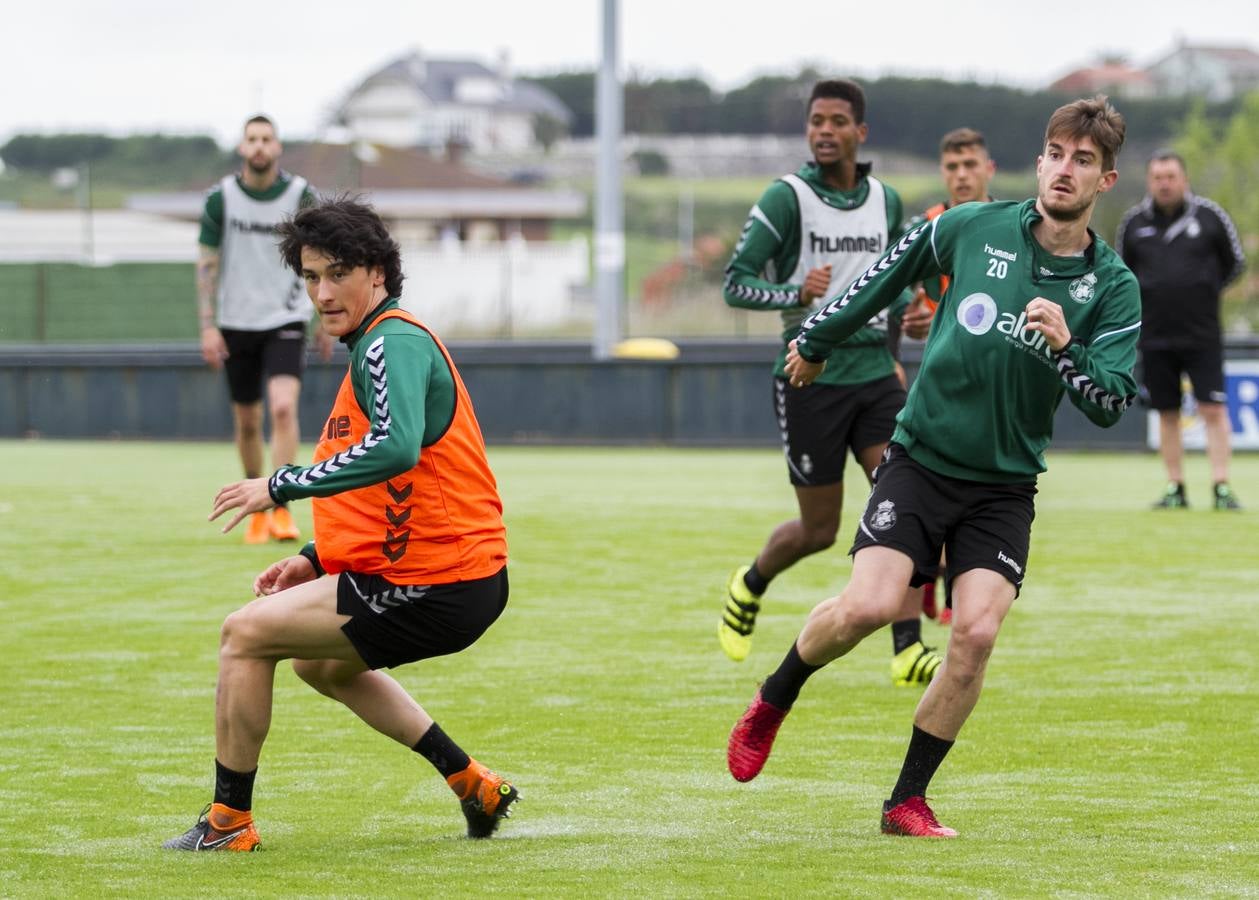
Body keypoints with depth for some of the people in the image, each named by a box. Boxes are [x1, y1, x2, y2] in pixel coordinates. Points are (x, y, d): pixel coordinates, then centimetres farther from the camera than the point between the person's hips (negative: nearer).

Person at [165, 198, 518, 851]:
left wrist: (284, 485, -28)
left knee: (246, 633, -5)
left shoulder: (392, 343, -15)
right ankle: (473, 785, 31)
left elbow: (396, 448, -35)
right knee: (319, 661, 33)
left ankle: (228, 821, 5)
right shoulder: (377, 345, 17)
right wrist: (318, 560, 15)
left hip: (434, 590, -11)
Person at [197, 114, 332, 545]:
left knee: (283, 408, -21)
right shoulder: (220, 198, -4)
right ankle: (257, 511, 26)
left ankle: (281, 510, -20)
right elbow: (206, 264, -1)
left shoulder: (300, 195, -5)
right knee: (247, 421, 9)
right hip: (236, 324, 1)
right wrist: (208, 327, -8)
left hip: (286, 320, -1)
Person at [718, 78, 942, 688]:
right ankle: (750, 585, 35)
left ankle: (908, 652, -11)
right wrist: (795, 294, -28)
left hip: (874, 371, 4)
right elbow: (735, 283, -11)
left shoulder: (885, 200, 8)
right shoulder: (787, 197, -9)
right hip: (810, 379, -4)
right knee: (819, 531, 3)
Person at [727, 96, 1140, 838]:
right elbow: (893, 270, 13)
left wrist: (1065, 348, -27)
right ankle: (773, 702, 12)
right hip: (922, 458, -1)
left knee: (977, 632, -16)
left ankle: (908, 800, 0)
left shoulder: (1114, 287, -4)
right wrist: (817, 339, 23)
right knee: (869, 605, -19)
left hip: (1006, 484, 1)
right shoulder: (973, 229, -5)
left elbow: (1112, 403, -9)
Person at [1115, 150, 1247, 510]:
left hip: (1202, 334, -2)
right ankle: (1175, 489, 13)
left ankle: (1221, 486, -7)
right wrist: (1146, 299, 8)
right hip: (1155, 335, 2)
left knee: (1213, 410, -9)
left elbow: (1235, 262, 11)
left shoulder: (1209, 216, -1)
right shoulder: (1133, 222, 4)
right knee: (1167, 414, 6)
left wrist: (1205, 291, 8)